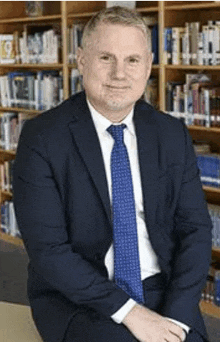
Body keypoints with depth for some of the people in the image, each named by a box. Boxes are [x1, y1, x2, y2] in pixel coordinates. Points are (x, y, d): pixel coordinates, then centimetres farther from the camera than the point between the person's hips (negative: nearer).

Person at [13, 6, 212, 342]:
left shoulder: (173, 135, 3)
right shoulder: (41, 139, -9)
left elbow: (195, 228, 2)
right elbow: (47, 249, -13)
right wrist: (128, 312, -18)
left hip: (163, 291, 3)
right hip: (76, 297, -3)